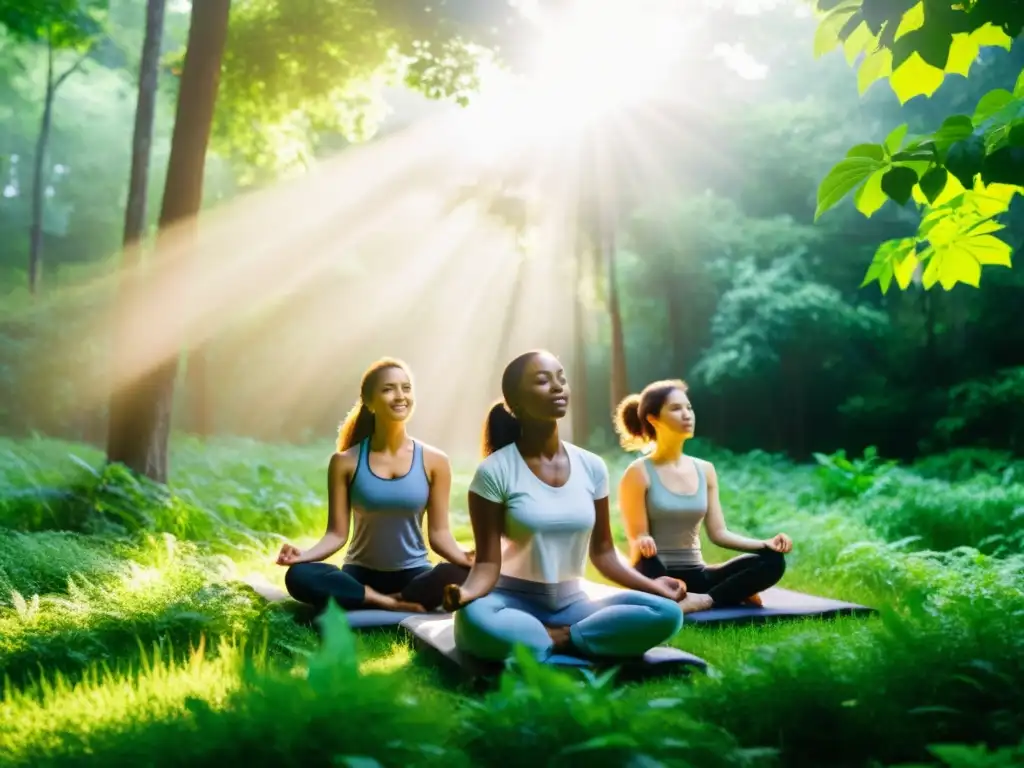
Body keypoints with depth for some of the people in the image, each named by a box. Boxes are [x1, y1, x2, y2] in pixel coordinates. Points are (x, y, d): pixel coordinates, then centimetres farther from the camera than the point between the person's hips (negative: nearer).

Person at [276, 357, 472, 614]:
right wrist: (305, 554, -24)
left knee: (459, 576, -34)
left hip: (413, 575, 1)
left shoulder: (434, 461, -1)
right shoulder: (345, 462, -2)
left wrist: (463, 557, -23)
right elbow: (337, 533, -4)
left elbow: (439, 533, -3)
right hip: (361, 576, 0)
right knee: (299, 576, -30)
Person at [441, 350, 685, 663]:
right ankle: (568, 642, -16)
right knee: (475, 621, -40)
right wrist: (467, 592, -33)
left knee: (667, 614, -20)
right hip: (515, 600, -3)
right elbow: (488, 562, -12)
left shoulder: (591, 466, 3)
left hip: (571, 603, 4)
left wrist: (652, 585, -4)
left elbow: (602, 551, 9)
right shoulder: (494, 471, -10)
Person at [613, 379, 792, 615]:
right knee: (648, 560, -41)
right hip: (658, 578, -5)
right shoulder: (638, 473, -6)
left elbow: (719, 533, 7)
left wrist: (766, 544, -8)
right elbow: (637, 540, -11)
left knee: (772, 560, -16)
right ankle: (731, 593, -24)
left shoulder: (705, 470, 10)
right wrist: (643, 543, -36)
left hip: (695, 576, 5)